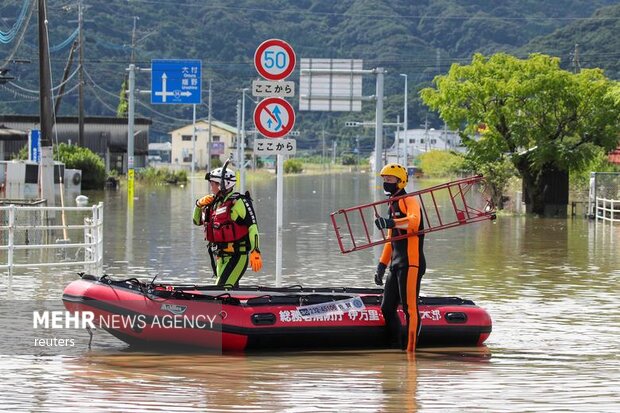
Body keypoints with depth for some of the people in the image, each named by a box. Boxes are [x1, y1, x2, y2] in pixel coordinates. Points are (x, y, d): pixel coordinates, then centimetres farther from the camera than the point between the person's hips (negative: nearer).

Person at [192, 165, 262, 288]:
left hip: (237, 256, -9)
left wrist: (255, 252, -24)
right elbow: (197, 221, 25)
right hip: (220, 257, 9)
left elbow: (252, 226, -17)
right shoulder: (214, 203, 12)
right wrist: (199, 205, 5)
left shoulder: (238, 202, -13)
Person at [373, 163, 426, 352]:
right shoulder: (393, 205, 24)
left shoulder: (409, 201, -6)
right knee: (387, 308, 9)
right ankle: (398, 346, 16)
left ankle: (410, 349, -12)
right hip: (396, 264, 10)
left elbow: (414, 221, -28)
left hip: (410, 263, -10)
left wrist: (392, 223, -43)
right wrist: (381, 265, 25)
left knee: (410, 308, -12)